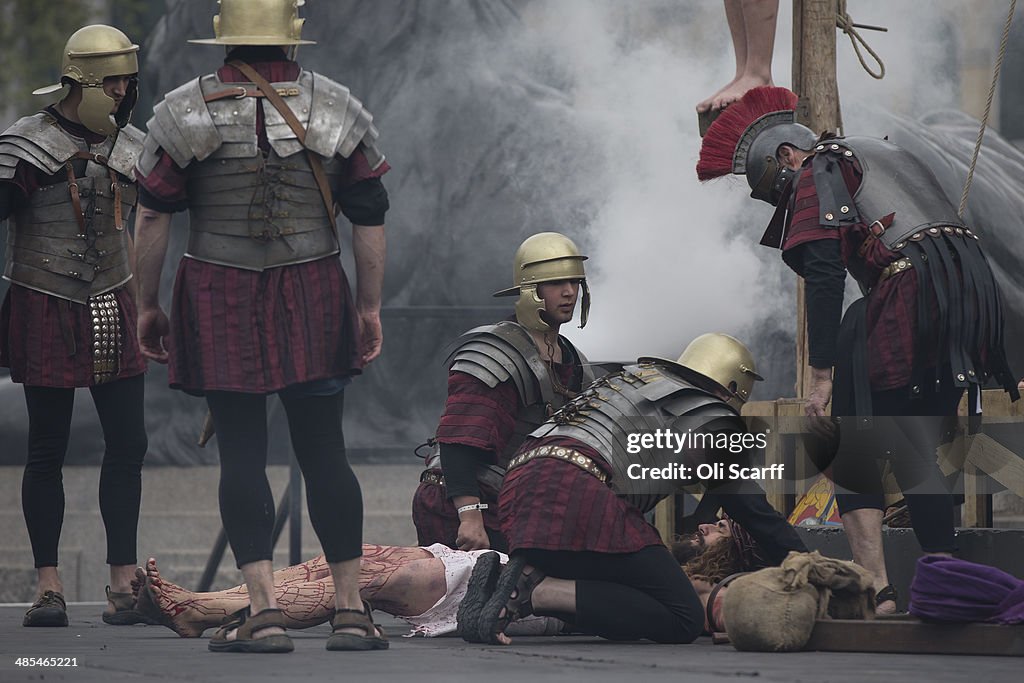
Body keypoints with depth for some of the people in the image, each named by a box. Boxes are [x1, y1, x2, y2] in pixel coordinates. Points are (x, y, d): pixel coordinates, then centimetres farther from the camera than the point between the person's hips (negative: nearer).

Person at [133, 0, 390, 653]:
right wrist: (371, 308, 10)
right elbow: (370, 219, 3)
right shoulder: (338, 109, 2)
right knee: (324, 452, 6)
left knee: (242, 453, 0)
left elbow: (153, 218, -1)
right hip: (313, 296, 1)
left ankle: (265, 610, -7)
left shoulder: (185, 111, -1)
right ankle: (353, 610, 8)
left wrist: (147, 305, 7)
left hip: (218, 301, -1)